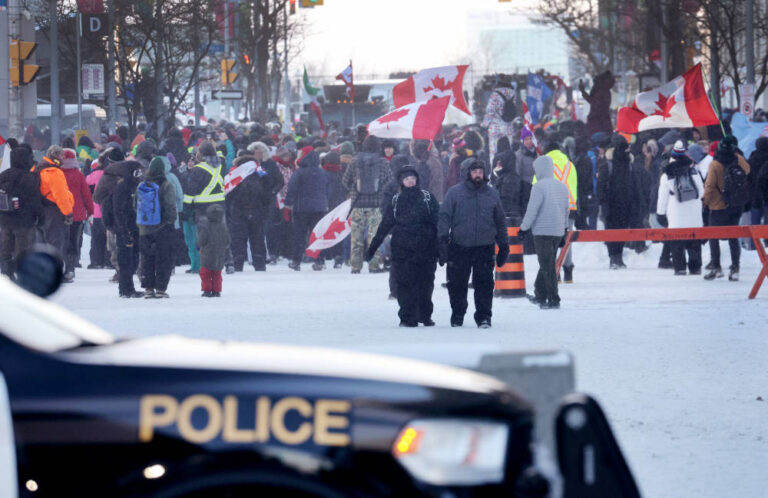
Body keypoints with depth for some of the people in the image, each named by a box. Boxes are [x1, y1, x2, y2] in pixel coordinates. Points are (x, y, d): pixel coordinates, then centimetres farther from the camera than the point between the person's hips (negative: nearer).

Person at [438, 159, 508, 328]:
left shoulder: (492, 194, 10)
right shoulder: (454, 193, 2)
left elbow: (500, 221, 18)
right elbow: (444, 217, 0)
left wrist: (503, 245, 17)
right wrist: (443, 240, -11)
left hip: (485, 248, 1)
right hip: (459, 248, -1)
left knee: (484, 284, -4)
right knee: (457, 284, 5)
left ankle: (484, 317, 2)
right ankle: (457, 316, 20)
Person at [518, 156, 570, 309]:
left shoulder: (539, 187, -14)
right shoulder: (562, 186, 9)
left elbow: (532, 210, -14)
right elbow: (567, 209, 17)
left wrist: (524, 228, -4)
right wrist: (564, 226, 29)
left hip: (543, 231, -7)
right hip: (558, 231, 7)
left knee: (547, 266, -4)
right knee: (547, 263, 18)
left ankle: (553, 300, -6)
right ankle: (540, 296, 26)